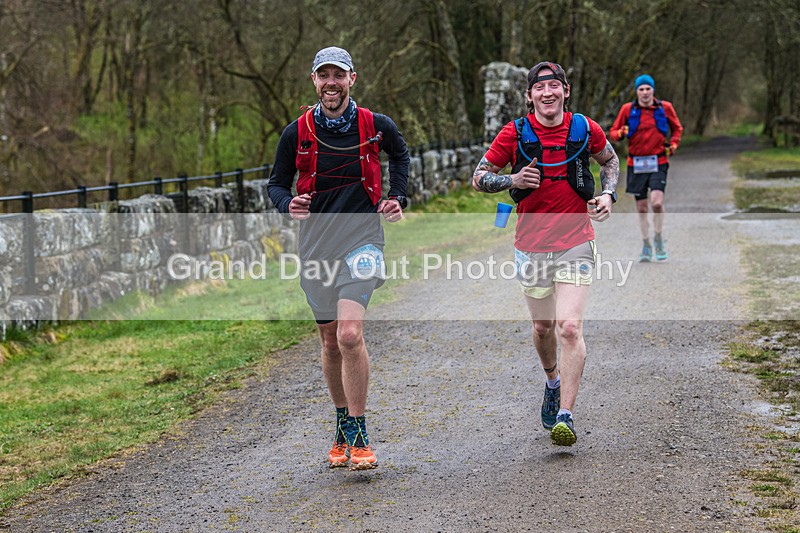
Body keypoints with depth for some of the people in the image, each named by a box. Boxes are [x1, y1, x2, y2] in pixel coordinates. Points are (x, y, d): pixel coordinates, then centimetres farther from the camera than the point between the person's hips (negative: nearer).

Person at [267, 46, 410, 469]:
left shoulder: (376, 126, -1)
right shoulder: (297, 133, 0)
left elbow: (400, 154, 21)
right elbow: (276, 183, 8)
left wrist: (397, 197, 8)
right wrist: (288, 204, -14)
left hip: (361, 238, -3)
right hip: (316, 242, 3)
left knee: (350, 334, -19)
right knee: (330, 340, 10)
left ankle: (359, 437, -9)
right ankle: (343, 428, 27)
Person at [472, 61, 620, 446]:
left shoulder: (585, 129, -1)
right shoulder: (515, 133, -4)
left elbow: (610, 161, 19)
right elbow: (479, 178, 3)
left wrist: (608, 194, 1)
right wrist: (513, 180, -16)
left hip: (575, 243, -1)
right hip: (531, 246, 1)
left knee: (569, 327, -14)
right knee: (543, 327, 15)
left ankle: (564, 417, -12)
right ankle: (553, 380, 46)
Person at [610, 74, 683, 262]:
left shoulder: (665, 108, 3)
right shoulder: (628, 109, 1)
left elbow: (677, 128, 19)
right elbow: (614, 132, 7)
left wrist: (674, 144, 1)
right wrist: (621, 133, -16)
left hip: (658, 163, -1)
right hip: (636, 163, 1)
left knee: (657, 202, -18)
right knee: (642, 208, 6)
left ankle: (658, 239, 6)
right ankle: (646, 246, 21)